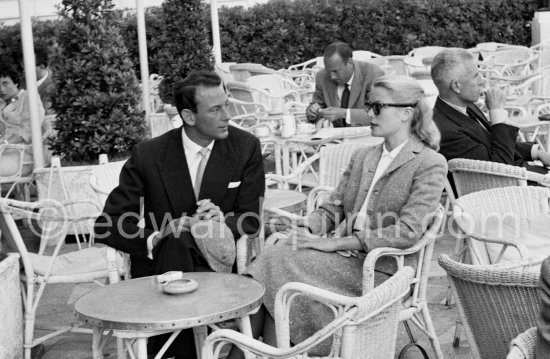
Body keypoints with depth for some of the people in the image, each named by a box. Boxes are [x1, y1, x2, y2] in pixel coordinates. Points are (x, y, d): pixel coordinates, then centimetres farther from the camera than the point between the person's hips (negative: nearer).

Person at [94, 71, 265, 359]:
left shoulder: (245, 146, -4)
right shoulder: (148, 155, -8)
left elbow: (250, 219, 0)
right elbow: (108, 226, -5)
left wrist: (222, 222, -23)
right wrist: (157, 238, -23)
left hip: (220, 259, 1)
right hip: (162, 264, -1)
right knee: (176, 242, -34)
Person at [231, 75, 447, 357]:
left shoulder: (431, 164, -3)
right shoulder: (362, 157, 19)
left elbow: (407, 232, -14)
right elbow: (332, 208, 16)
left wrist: (333, 243, -18)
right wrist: (305, 228, -9)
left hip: (380, 271, -6)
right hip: (349, 260, 6)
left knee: (281, 262, -24)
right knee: (277, 253, -22)